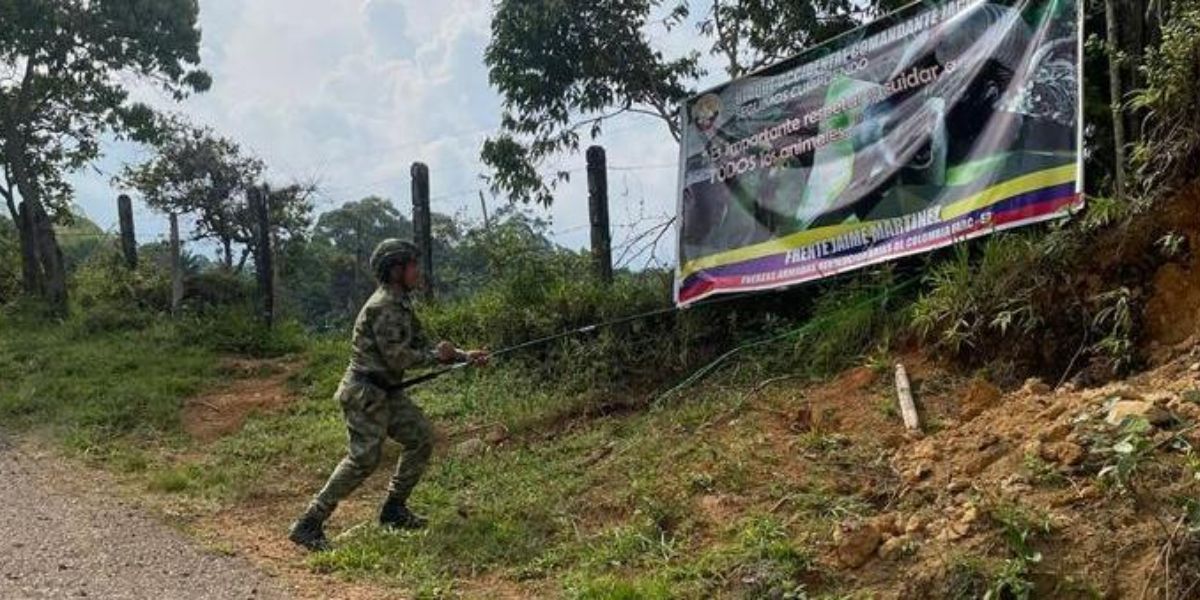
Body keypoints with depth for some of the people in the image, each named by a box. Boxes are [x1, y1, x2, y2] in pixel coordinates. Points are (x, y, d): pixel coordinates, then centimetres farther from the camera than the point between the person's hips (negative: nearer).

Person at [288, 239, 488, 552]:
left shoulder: (400, 304, 13)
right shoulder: (383, 306, -19)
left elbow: (421, 345, 16)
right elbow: (397, 358, -23)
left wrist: (464, 356, 7)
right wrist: (436, 355, -10)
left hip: (386, 393, 10)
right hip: (364, 393, -10)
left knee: (421, 439, 9)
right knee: (363, 459, -12)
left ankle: (394, 510, 19)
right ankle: (308, 525, -6)